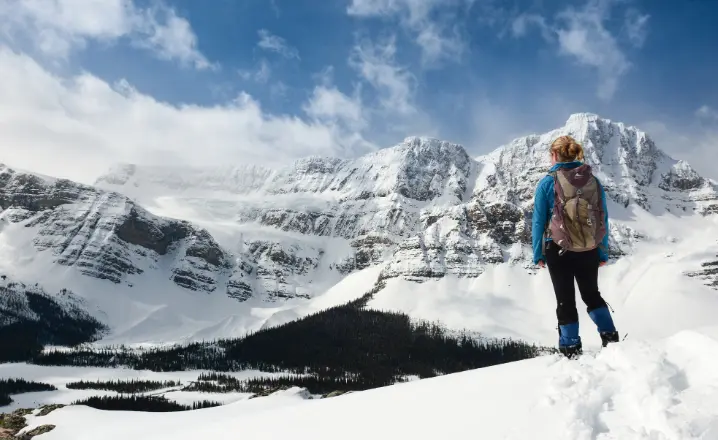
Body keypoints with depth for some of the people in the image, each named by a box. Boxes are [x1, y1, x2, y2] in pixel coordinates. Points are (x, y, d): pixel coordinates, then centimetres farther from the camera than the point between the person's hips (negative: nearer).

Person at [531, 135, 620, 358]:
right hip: (590, 251, 3)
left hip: (558, 250, -3)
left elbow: (539, 221, -6)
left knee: (565, 299, 9)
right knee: (592, 294, 23)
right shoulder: (594, 181, 1)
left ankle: (571, 348, 14)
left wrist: (538, 254, 3)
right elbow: (604, 220, 5)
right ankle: (609, 335, 14)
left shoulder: (547, 183, -8)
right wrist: (603, 253, 13)